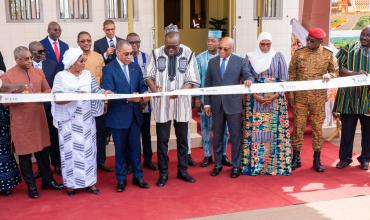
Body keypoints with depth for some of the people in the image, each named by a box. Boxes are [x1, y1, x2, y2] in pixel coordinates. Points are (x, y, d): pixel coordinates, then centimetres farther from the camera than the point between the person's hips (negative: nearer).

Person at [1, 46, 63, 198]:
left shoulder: (39, 72, 6)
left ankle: (48, 180, 27)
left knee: (43, 150, 13)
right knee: (24, 154, 6)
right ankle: (31, 186, 20)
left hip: (39, 118, 4)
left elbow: (47, 90, 10)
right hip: (21, 121, -4)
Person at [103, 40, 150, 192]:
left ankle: (138, 176, 24)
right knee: (120, 149, 7)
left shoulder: (135, 67, 8)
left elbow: (142, 86, 10)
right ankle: (121, 179, 20)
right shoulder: (108, 69, -8)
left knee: (135, 147, 11)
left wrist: (144, 94, -13)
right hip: (118, 115, -4)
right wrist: (128, 98, -26)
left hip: (135, 114, 4)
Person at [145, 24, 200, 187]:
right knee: (162, 140, 6)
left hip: (181, 103, 0)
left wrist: (180, 91, -23)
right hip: (161, 104, 0)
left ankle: (182, 171, 27)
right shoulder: (156, 54, -2)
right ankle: (163, 174, 19)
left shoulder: (188, 54, -6)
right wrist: (153, 87, -17)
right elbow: (148, 76, 4)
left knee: (182, 139, 12)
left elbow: (193, 80, -7)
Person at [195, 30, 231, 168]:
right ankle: (207, 155, 19)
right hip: (205, 97, 0)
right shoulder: (200, 58, -1)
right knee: (206, 128, 8)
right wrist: (197, 97, -1)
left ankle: (223, 155, 22)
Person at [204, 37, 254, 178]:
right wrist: (207, 103, 4)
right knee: (217, 136, 11)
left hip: (233, 104, -3)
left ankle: (236, 166, 15)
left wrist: (248, 80, -32)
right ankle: (218, 164, 23)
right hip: (216, 105, 3)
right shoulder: (212, 62, 8)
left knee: (235, 137, 3)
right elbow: (208, 83, 9)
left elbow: (248, 75, -6)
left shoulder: (240, 61, 0)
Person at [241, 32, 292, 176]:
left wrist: (275, 96, -10)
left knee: (274, 131, -1)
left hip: (275, 99, 0)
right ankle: (254, 163, 7)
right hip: (254, 100, 0)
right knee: (255, 131, -2)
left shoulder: (278, 57, 4)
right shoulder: (250, 57, 4)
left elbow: (284, 79, 2)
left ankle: (275, 164, 7)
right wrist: (255, 95, -11)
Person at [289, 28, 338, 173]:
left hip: (318, 98, 0)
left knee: (317, 127, 6)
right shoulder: (299, 53, 1)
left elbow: (335, 71, 10)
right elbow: (292, 74, 5)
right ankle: (296, 158, 16)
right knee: (298, 126, 4)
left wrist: (329, 75, -14)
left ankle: (317, 160, 17)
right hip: (300, 97, 0)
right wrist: (291, 94, 1)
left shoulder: (328, 54, 1)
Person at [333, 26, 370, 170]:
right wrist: (354, 74, -17)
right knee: (347, 129, 4)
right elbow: (337, 67, -3)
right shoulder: (349, 49, 8)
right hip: (349, 97, -1)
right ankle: (345, 158, 15)